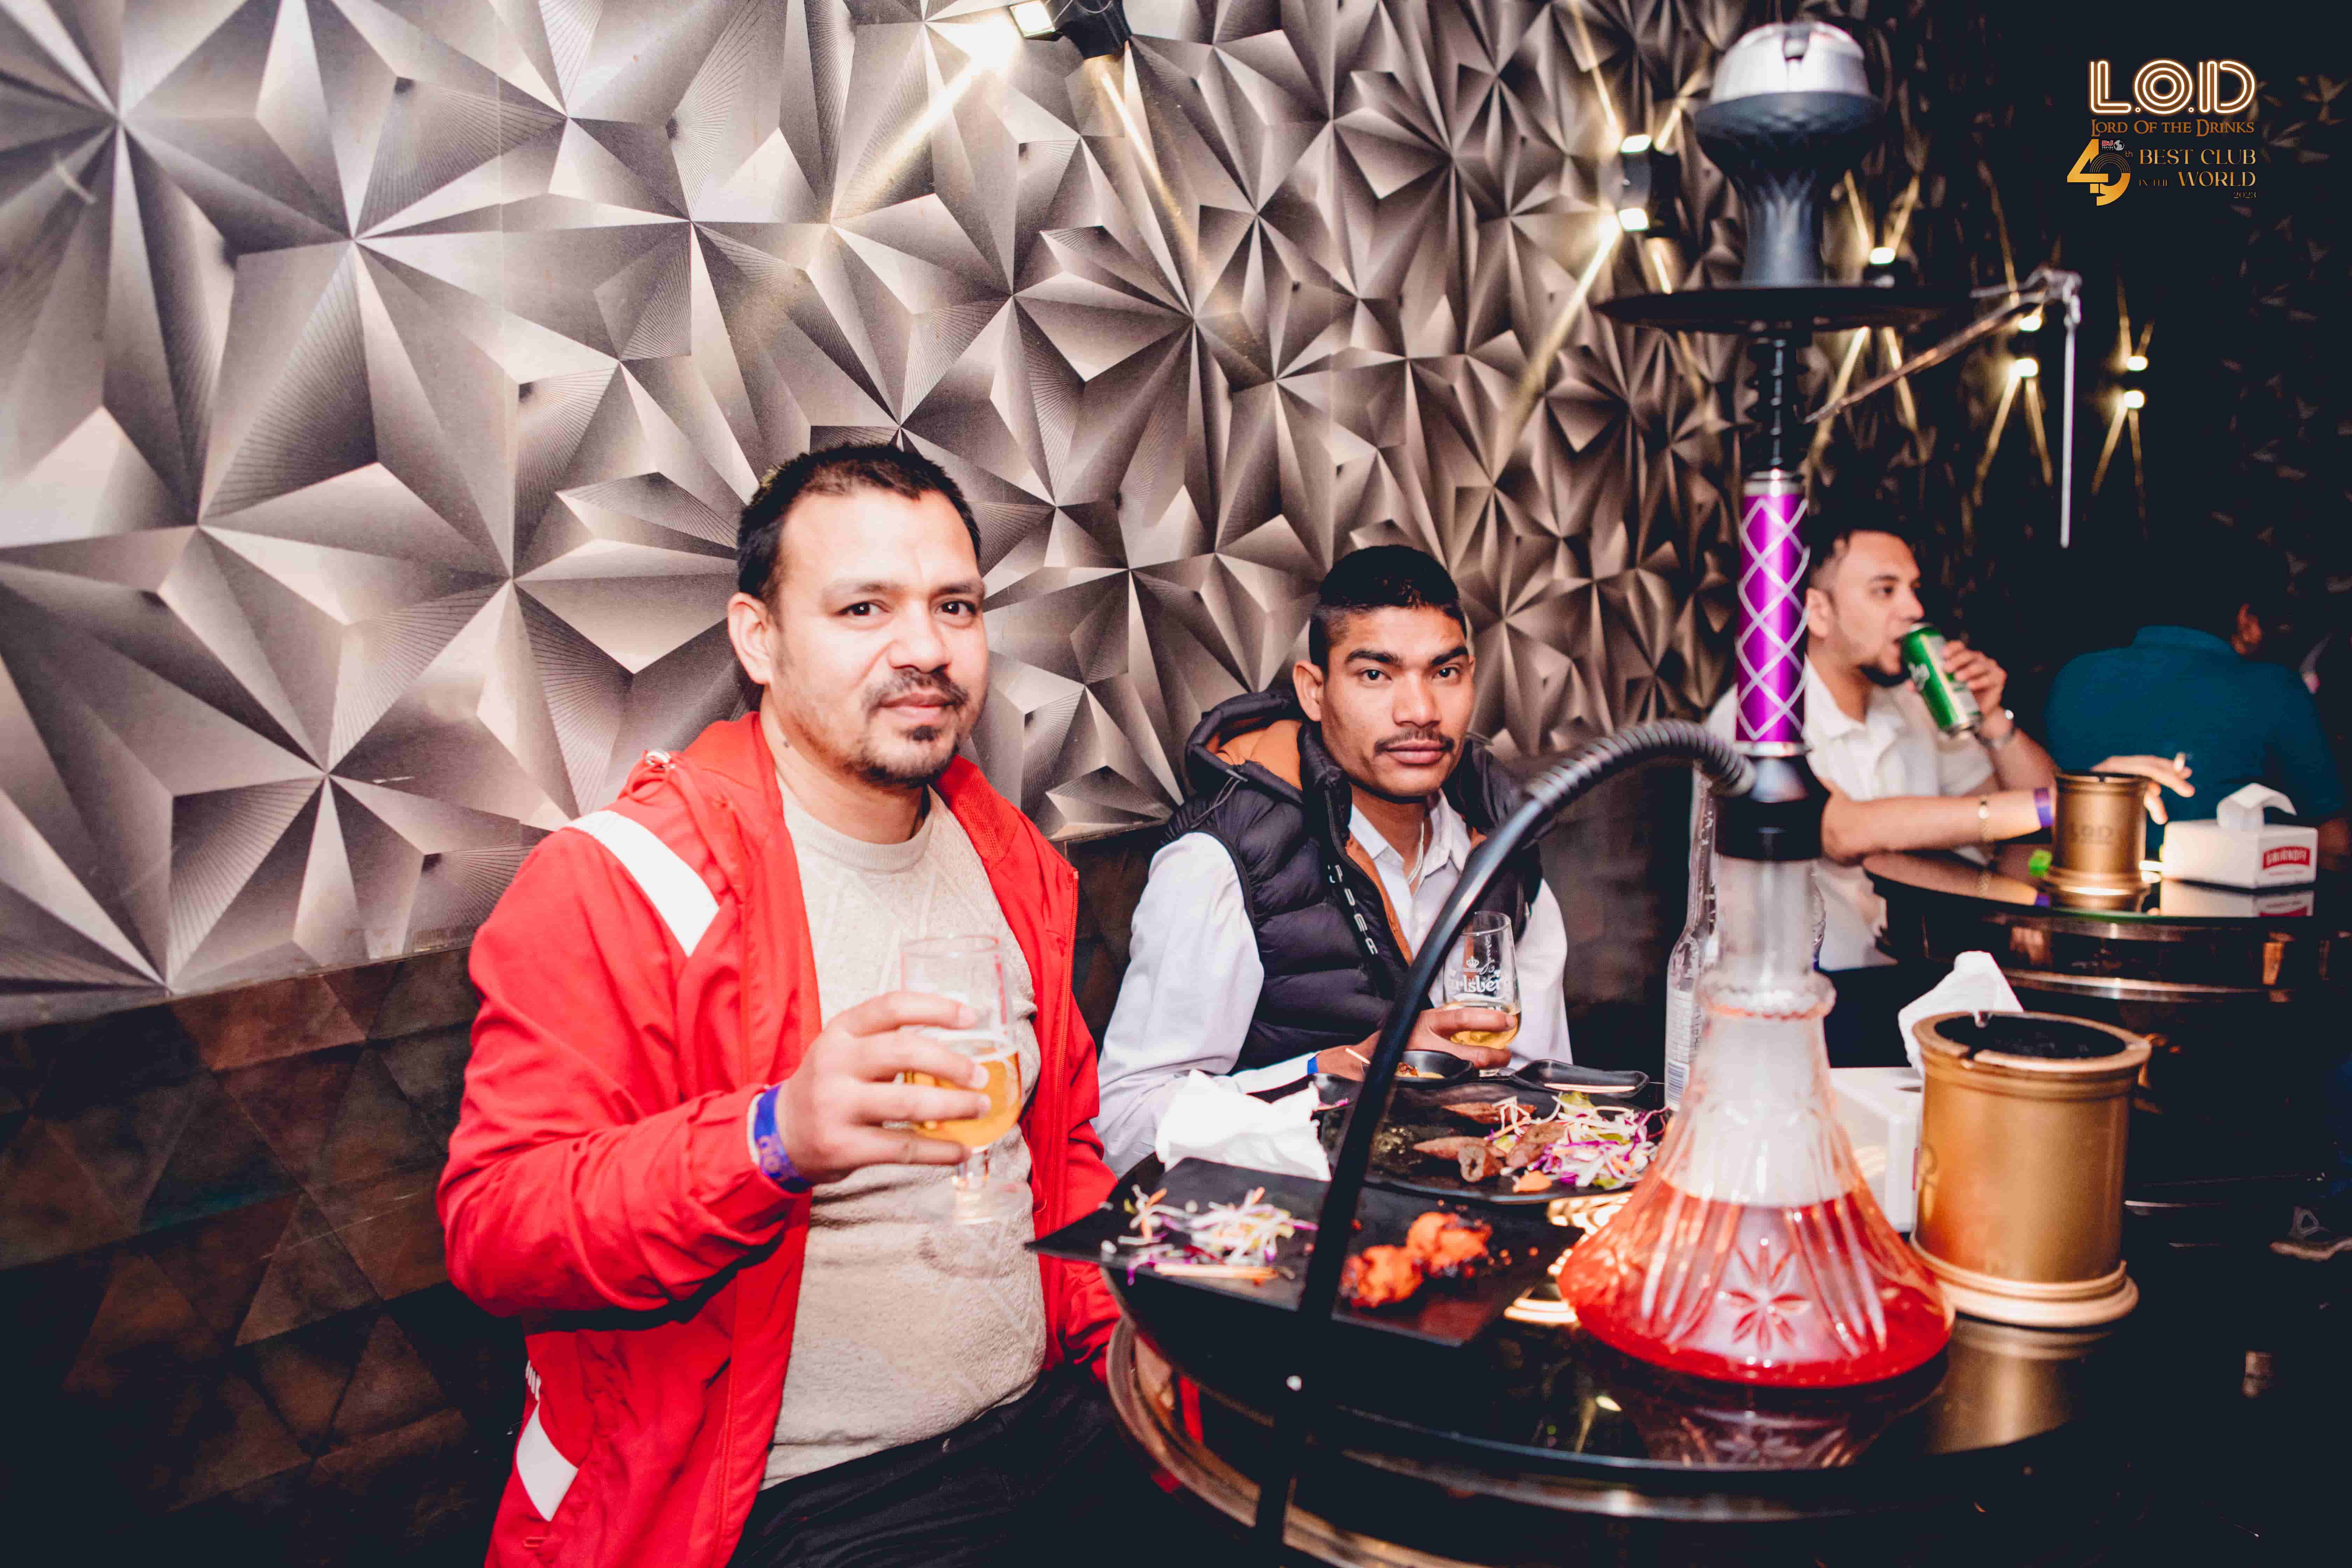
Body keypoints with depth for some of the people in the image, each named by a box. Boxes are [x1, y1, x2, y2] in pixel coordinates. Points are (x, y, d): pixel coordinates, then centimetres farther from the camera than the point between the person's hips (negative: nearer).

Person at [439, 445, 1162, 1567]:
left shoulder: (1010, 863, 10)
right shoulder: (616, 884, -10)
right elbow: (491, 1230, -16)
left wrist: (1125, 1339, 5)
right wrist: (775, 1139, -32)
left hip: (1042, 1425, 7)